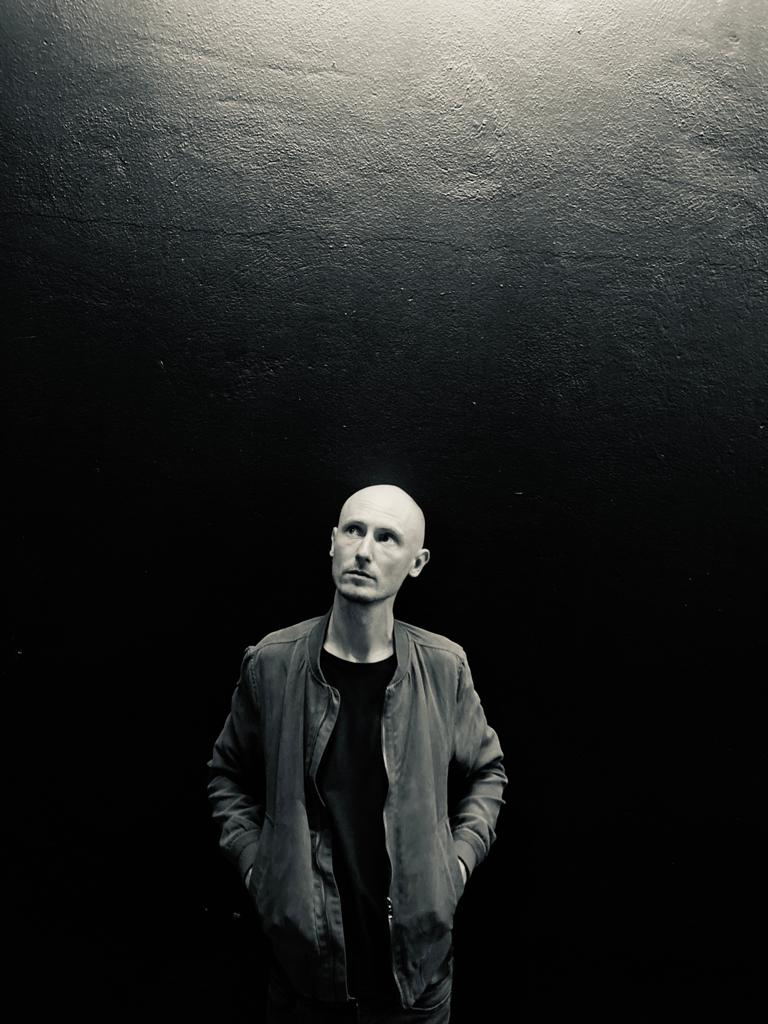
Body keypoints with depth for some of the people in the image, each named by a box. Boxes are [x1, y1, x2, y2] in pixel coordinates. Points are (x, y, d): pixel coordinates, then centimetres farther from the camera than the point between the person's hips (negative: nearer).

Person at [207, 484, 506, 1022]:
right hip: (303, 956, 0)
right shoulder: (271, 664, -10)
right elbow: (228, 775, 6)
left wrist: (458, 861, -2)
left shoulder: (444, 667, -9)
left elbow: (487, 771, 8)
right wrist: (255, 866, -2)